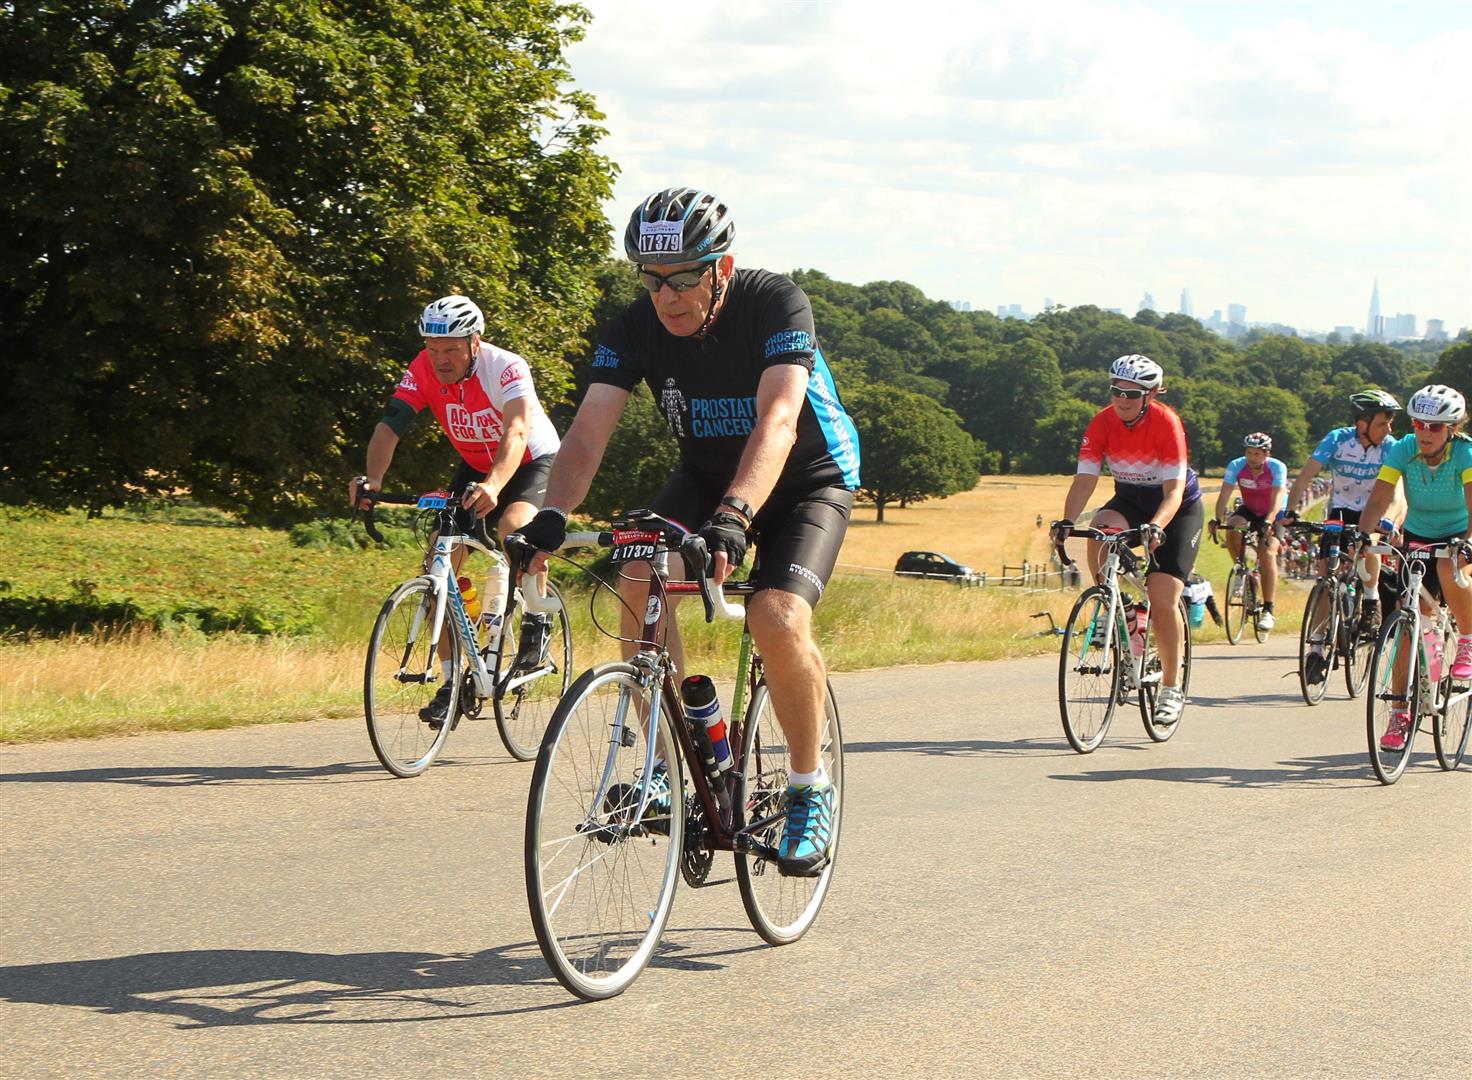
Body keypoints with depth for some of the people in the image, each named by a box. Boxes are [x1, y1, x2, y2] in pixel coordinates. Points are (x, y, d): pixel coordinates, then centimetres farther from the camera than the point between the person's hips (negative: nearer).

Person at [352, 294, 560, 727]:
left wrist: (494, 485, -64)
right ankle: (451, 679, -1)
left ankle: (537, 617, -10)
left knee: (515, 526, -36)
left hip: (532, 461, -5)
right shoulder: (423, 371, -18)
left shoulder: (506, 368, -30)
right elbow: (389, 426, -28)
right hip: (475, 465, 5)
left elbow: (517, 432, -45)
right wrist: (372, 479, -47)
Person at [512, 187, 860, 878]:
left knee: (778, 620, -29)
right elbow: (589, 429, -26)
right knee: (638, 582, -25)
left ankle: (810, 786, -6)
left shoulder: (777, 305, -28)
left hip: (808, 480, -4)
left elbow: (777, 421, -43)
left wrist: (735, 514, -59)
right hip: (706, 476, 4)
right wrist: (552, 516, -45)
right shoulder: (637, 327, -17)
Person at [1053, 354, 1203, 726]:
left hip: (1179, 507, -4)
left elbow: (1173, 489, -31)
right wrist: (1067, 520, -36)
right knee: (1100, 531, -33)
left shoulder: (1166, 423, -26)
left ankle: (1172, 689, -2)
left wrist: (1156, 526, -49)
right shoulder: (1102, 423, -16)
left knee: (1163, 598, -14)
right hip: (1131, 500, 4)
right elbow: (1085, 479, -19)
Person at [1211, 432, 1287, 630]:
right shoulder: (1236, 466, -18)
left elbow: (1276, 499, -36)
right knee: (1232, 529, -30)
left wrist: (1268, 523, -52)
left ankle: (1268, 611, -20)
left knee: (1267, 553, -24)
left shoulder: (1277, 468, -25)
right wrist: (1218, 519, -43)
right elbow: (1224, 494, -26)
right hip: (1248, 511, 3)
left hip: (1273, 515, -3)